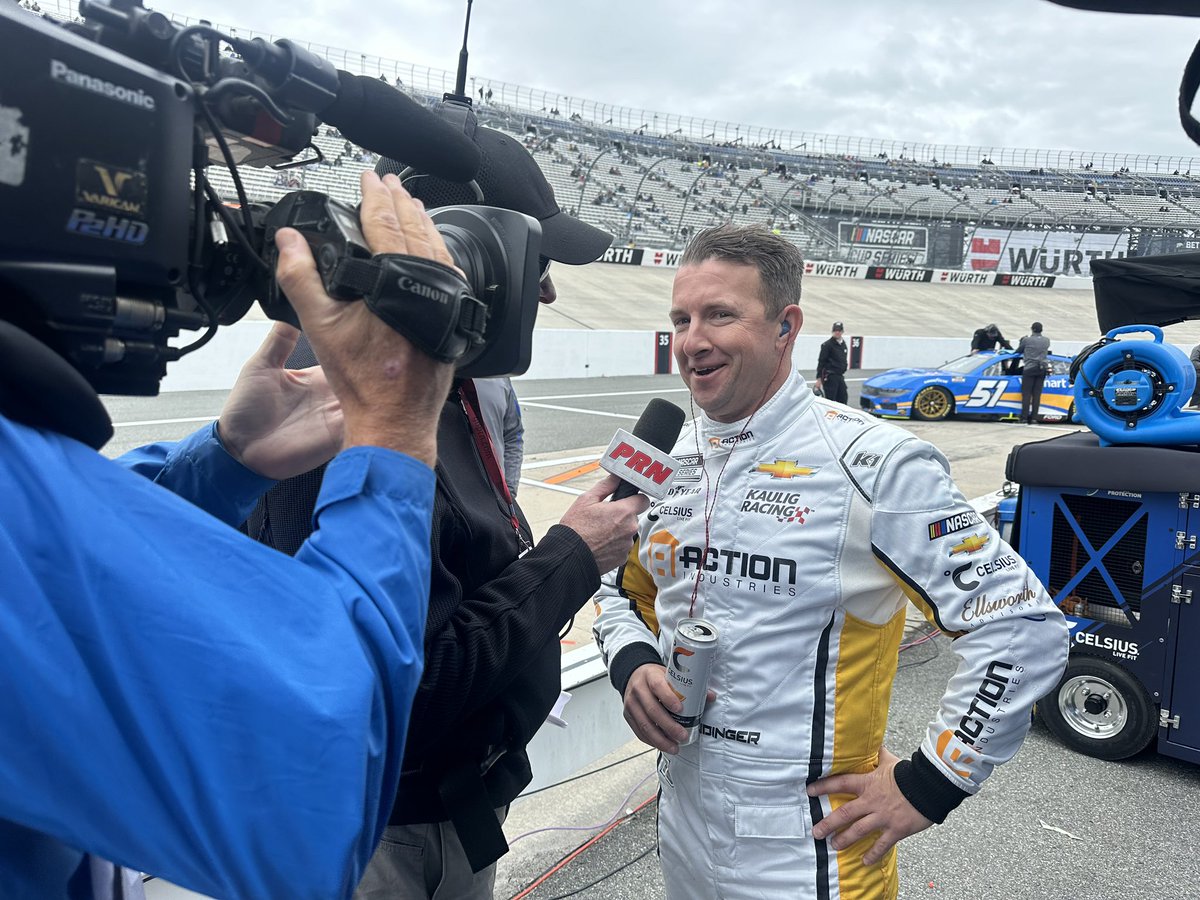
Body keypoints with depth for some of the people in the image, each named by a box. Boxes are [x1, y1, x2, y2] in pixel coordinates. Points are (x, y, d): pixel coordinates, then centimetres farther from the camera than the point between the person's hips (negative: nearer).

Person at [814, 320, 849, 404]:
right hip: (830, 377, -8)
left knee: (843, 398, 7)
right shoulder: (827, 345, -9)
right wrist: (819, 378, -16)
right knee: (830, 400, -7)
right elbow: (821, 362, -12)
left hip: (840, 376, 8)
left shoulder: (843, 344, 15)